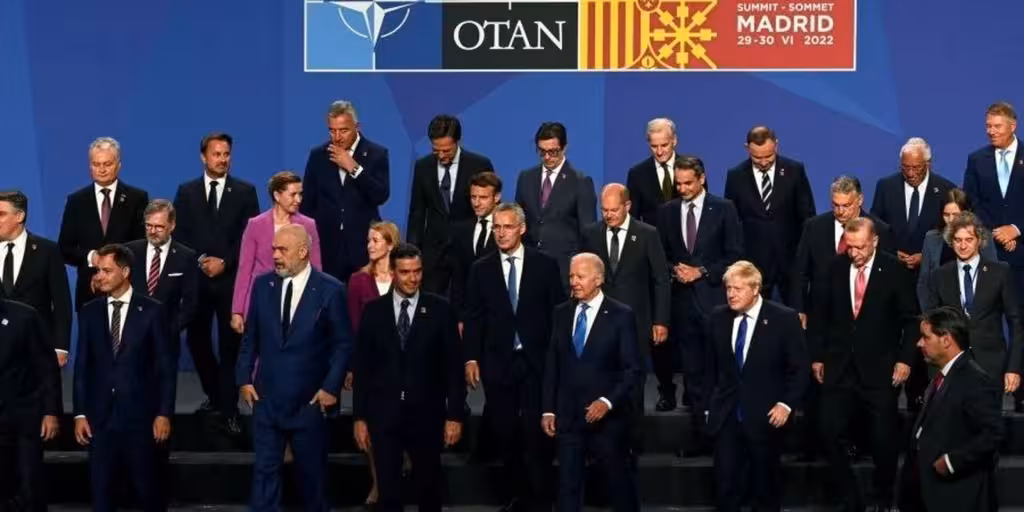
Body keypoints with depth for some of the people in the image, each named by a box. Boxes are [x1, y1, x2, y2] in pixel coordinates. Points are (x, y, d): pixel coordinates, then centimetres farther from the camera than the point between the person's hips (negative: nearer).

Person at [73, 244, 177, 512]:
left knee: (147, 487, 4)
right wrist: (80, 413, 2)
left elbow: (167, 366, -2)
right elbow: (82, 366, 7)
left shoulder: (152, 310, -2)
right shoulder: (89, 312, 6)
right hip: (100, 415, 3)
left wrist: (164, 413, -7)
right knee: (100, 490, 5)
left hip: (140, 414, -3)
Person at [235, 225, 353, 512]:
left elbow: (343, 344, -5)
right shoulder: (262, 285, 2)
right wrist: (244, 379, 2)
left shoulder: (330, 290, -8)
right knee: (264, 469, 5)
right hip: (267, 397, 3)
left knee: (313, 471, 11)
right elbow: (250, 337, 9)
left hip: (310, 400, -2)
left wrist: (331, 387, -11)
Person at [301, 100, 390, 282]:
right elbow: (308, 202, 11)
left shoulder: (376, 154, 1)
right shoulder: (318, 155, 7)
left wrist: (353, 168, -15)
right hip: (327, 243, 2)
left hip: (363, 244, -2)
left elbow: (381, 196, -10)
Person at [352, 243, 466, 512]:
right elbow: (362, 367, 4)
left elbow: (454, 365, -1)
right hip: (384, 414, 1)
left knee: (429, 489, 12)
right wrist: (359, 417, 1)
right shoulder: (374, 311, 2)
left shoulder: (440, 309, -2)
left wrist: (455, 415, -5)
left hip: (426, 414, -1)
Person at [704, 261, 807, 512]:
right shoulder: (718, 317, 4)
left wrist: (786, 404, -12)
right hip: (726, 416, 3)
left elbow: (799, 367, -4)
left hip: (765, 416, -3)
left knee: (766, 488, 9)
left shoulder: (784, 319, -8)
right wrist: (710, 404, 12)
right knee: (726, 484, 0)